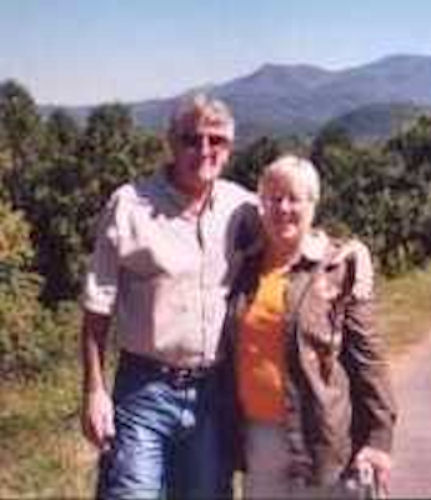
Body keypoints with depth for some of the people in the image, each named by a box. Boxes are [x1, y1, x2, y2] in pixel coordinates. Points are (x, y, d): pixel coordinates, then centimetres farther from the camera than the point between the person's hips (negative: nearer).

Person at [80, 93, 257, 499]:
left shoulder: (243, 207, 2)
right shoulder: (129, 205, -7)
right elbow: (98, 308, -5)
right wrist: (94, 389, -8)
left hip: (215, 391, 4)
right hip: (145, 391, -3)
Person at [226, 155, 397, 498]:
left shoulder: (340, 266, -4)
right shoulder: (247, 267, 8)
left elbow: (367, 355, -6)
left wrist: (378, 437, -10)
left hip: (318, 440, -4)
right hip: (256, 435, 4)